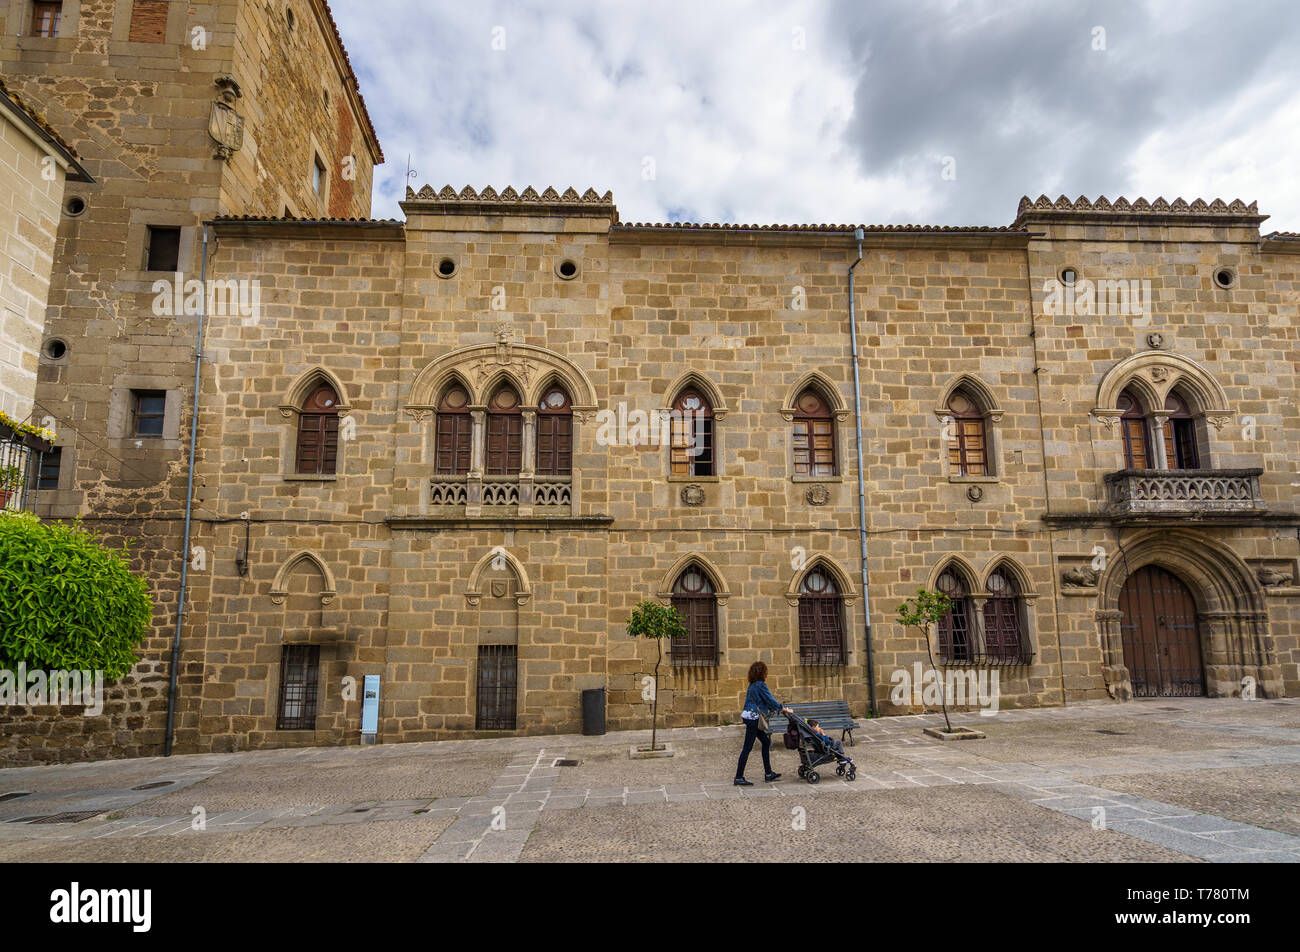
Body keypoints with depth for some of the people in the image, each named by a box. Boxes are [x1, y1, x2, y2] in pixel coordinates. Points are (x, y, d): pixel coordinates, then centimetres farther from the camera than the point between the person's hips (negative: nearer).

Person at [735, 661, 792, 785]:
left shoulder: (753, 685, 14)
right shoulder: (760, 684, -14)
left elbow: (766, 701, 22)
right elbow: (770, 699, -12)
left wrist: (779, 709, 26)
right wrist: (784, 709, 0)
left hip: (751, 718, 10)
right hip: (752, 718, -10)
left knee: (766, 742, 16)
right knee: (747, 747, -5)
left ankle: (768, 773, 21)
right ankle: (739, 777, 0)